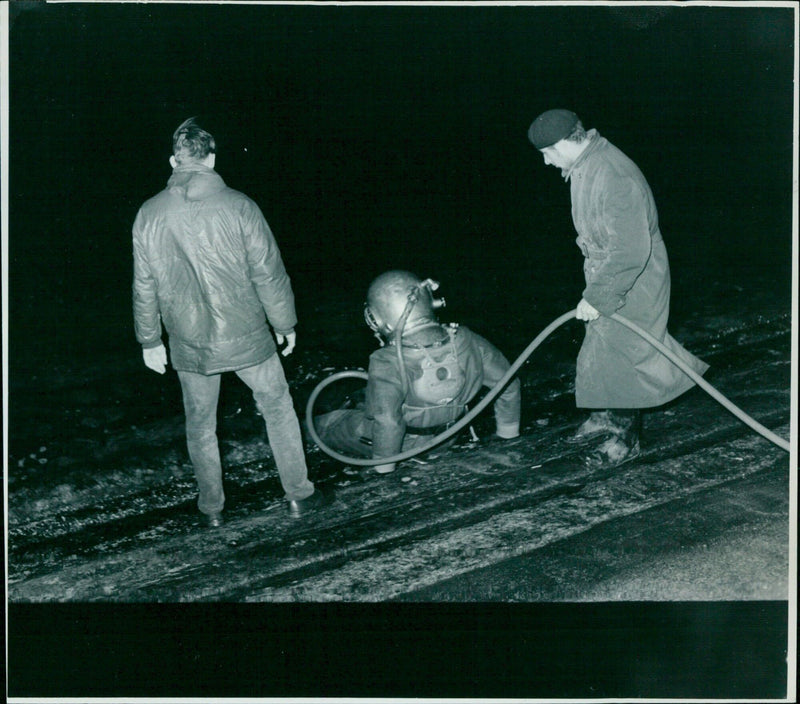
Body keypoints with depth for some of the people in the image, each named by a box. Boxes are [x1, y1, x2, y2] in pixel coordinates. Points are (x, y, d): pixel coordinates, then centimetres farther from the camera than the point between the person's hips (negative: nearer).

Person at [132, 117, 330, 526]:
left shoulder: (149, 215, -5)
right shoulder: (237, 206, -13)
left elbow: (144, 286, 2)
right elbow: (268, 274, -9)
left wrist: (150, 340, 14)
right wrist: (285, 325, 5)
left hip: (190, 346, 2)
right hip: (245, 337, -2)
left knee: (199, 426, 18)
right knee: (278, 409, 16)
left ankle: (211, 508, 30)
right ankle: (299, 495, 24)